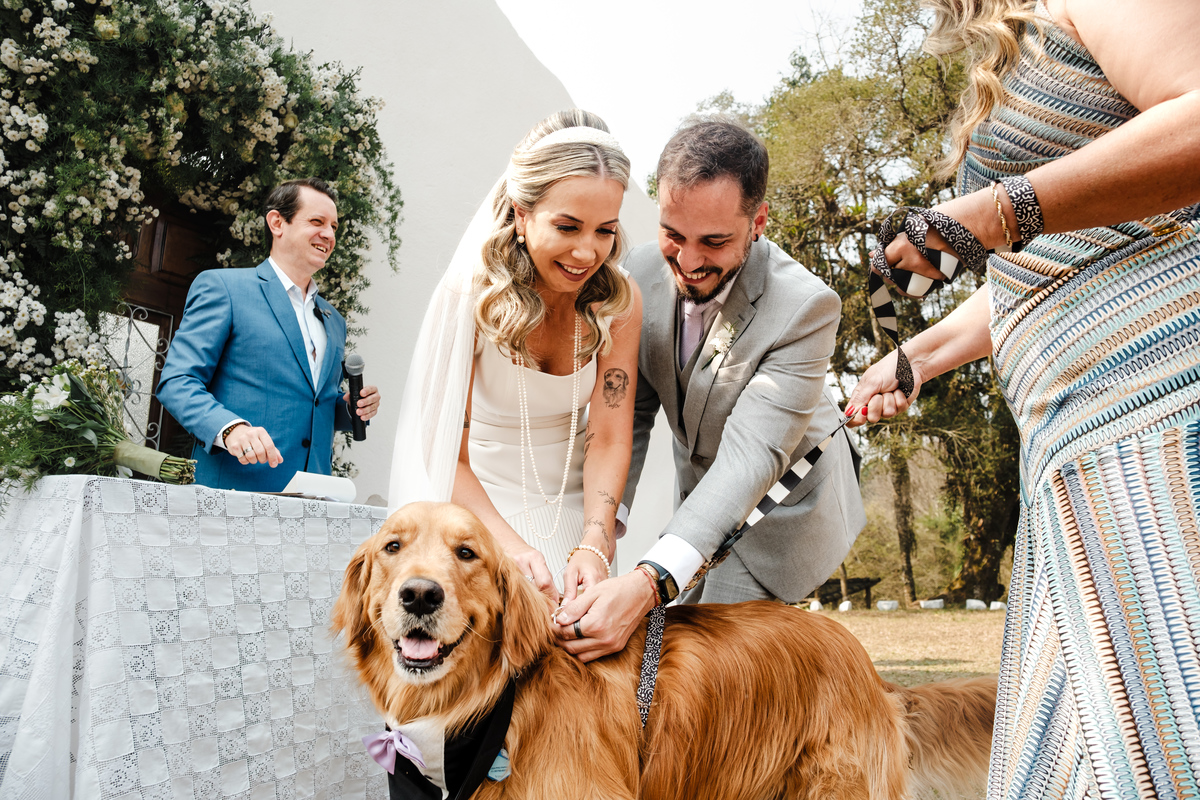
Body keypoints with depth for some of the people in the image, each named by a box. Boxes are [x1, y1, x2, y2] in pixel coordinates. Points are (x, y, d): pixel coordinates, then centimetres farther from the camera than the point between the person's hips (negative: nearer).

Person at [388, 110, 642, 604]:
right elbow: (448, 456, -18)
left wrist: (594, 545, -29)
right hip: (473, 502, -2)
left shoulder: (618, 302, -12)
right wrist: (511, 546, -32)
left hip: (568, 503, 3)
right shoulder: (470, 293, -20)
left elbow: (608, 440, -13)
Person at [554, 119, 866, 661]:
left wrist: (649, 583, -51)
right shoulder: (643, 271, -16)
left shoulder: (805, 307, -32)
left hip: (782, 500, -5)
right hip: (701, 489, 5)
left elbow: (751, 456, -38)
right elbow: (630, 414, -10)